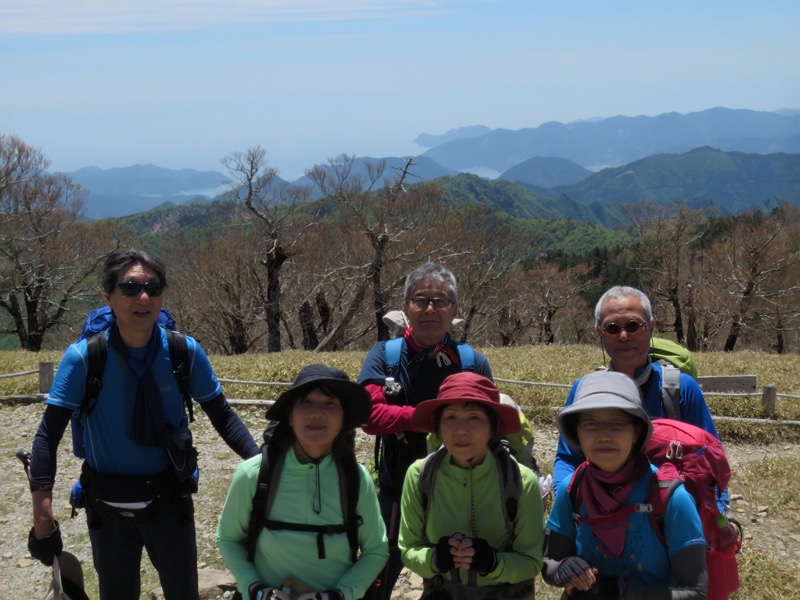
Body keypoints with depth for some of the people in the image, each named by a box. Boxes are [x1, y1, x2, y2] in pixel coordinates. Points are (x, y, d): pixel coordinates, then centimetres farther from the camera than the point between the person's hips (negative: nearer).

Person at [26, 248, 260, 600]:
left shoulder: (185, 352, -12)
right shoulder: (83, 357, -17)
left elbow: (223, 417, -2)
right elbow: (48, 437, -15)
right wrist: (43, 522, -20)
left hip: (169, 503, 1)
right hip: (108, 509, -1)